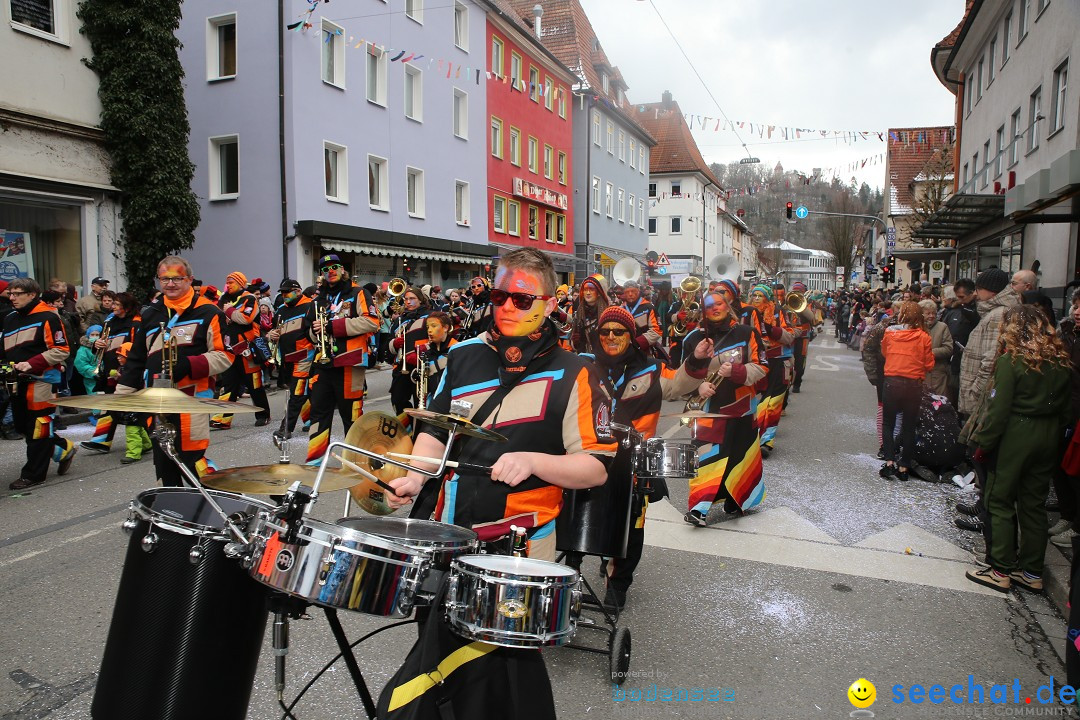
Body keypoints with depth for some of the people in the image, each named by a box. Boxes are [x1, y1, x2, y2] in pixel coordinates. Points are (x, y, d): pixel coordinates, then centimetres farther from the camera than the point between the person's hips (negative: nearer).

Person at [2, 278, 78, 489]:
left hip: (41, 381, -8)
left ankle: (33, 474, 7)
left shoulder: (47, 317, -9)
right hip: (18, 382, 9)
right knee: (22, 426, 13)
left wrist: (31, 364, -19)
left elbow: (61, 350, -13)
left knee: (37, 430, -3)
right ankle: (63, 449, 29)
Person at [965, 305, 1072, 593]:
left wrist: (983, 442, -9)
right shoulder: (1062, 361, 5)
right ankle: (1032, 573, 20)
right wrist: (1054, 433, 16)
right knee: (1034, 504, 14)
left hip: (1015, 436, -6)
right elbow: (1067, 406, 8)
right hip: (1048, 438, 6)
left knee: (1000, 502, 5)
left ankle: (1001, 571, 8)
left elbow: (999, 409, -16)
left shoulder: (1011, 361, -14)